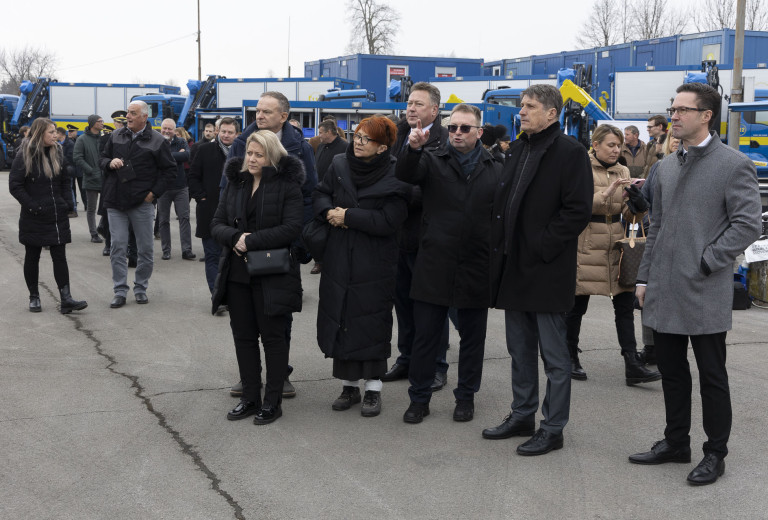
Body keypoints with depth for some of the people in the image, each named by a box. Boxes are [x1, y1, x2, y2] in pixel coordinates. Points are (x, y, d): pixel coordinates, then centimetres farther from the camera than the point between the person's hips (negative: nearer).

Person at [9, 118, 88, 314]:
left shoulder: (57, 153, 6)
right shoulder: (24, 156, -10)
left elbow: (66, 180, 14)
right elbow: (15, 185, -11)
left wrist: (67, 203, 3)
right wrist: (32, 206, -16)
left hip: (58, 217, 4)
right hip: (33, 218, -4)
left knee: (60, 257, 1)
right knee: (32, 258, 9)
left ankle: (66, 299, -2)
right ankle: (34, 297, 20)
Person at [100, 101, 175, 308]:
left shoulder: (157, 141, -3)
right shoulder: (116, 136, 8)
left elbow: (169, 169, 1)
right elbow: (103, 158, 19)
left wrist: (154, 192, -6)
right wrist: (110, 163, -5)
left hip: (142, 203, -2)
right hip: (116, 202, 3)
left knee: (146, 248, 4)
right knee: (117, 247, 1)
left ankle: (140, 288, 19)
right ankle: (120, 291, 7)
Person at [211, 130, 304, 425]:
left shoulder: (287, 185, -7)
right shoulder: (235, 183, 11)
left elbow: (292, 228, -17)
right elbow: (217, 224, 8)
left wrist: (251, 241, -18)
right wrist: (234, 237, -14)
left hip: (272, 275, -5)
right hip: (237, 274, 6)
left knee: (273, 337, 3)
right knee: (243, 336, 10)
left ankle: (272, 401, 13)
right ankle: (250, 397, 22)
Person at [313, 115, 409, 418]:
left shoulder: (394, 177, -12)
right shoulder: (339, 166, 5)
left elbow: (388, 221, -19)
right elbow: (320, 194, 15)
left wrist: (348, 216, -16)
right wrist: (329, 211, -8)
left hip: (374, 265, -5)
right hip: (339, 260, 5)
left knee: (372, 323, 0)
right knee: (340, 320, 7)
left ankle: (373, 389, 11)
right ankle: (349, 385, 20)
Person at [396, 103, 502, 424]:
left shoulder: (496, 171, 7)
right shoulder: (433, 163, 6)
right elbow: (405, 174, -14)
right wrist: (414, 148, -34)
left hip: (476, 270, 1)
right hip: (434, 267, 0)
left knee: (472, 338, 10)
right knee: (425, 336, 4)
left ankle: (466, 397, 25)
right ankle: (419, 398, 17)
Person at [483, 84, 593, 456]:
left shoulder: (569, 152, -9)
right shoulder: (517, 150, 15)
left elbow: (578, 211, -15)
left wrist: (541, 248, -17)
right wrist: (500, 247, 8)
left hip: (547, 270, -8)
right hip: (515, 268, 8)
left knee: (554, 355, 2)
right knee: (520, 350, 17)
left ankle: (553, 428, 11)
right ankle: (522, 416, 29)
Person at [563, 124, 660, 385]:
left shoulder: (622, 172, 12)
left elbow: (631, 215, 10)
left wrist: (638, 203, -12)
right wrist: (606, 193, -28)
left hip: (615, 245, 5)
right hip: (586, 244, -5)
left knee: (625, 304, -1)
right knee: (577, 304, 4)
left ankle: (632, 365, -1)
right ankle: (571, 359, 21)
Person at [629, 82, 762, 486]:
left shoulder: (734, 165, -7)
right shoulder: (667, 167, 13)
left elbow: (748, 224, -13)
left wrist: (706, 263, -15)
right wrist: (645, 277, 12)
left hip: (706, 293, -6)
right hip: (665, 292, 6)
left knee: (711, 375, 4)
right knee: (671, 371, 14)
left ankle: (715, 453, 17)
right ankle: (676, 443, 28)